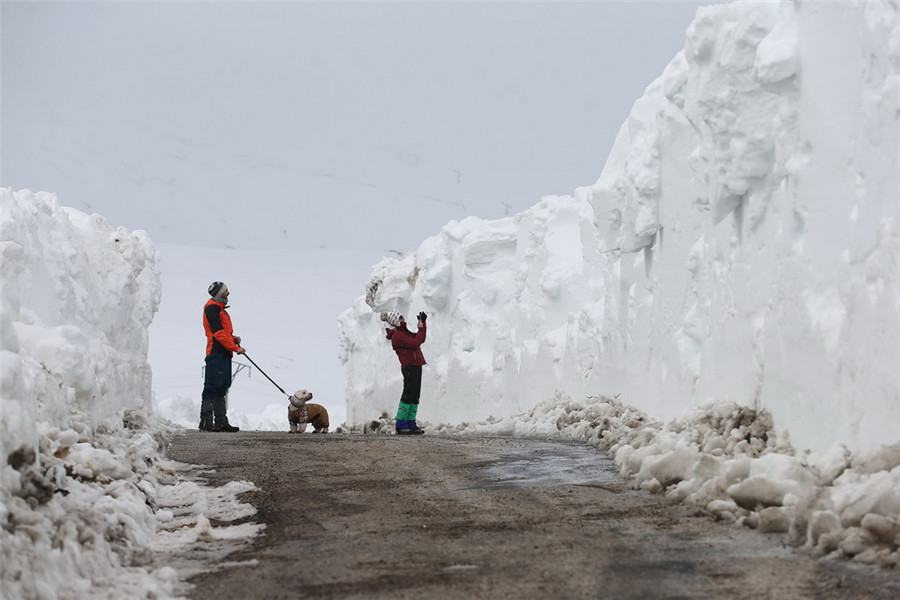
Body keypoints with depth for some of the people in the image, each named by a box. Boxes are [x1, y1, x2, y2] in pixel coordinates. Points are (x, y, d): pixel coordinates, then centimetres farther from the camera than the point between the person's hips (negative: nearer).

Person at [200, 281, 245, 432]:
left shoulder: (220, 309, 23)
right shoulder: (211, 308, -8)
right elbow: (218, 332, -15)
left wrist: (233, 338, 6)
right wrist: (235, 347, -15)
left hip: (224, 353, 10)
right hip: (216, 353, -10)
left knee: (222, 388, 11)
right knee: (212, 387, -11)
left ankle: (221, 422, 14)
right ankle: (206, 421, -12)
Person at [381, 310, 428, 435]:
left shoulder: (404, 333, 19)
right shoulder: (397, 335, -12)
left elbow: (420, 339, 24)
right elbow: (414, 344, -20)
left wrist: (422, 323, 18)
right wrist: (421, 329, -10)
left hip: (416, 366, 10)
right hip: (409, 367, -10)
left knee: (414, 397, 8)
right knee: (408, 395, -10)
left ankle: (411, 424, 8)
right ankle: (401, 425, -9)